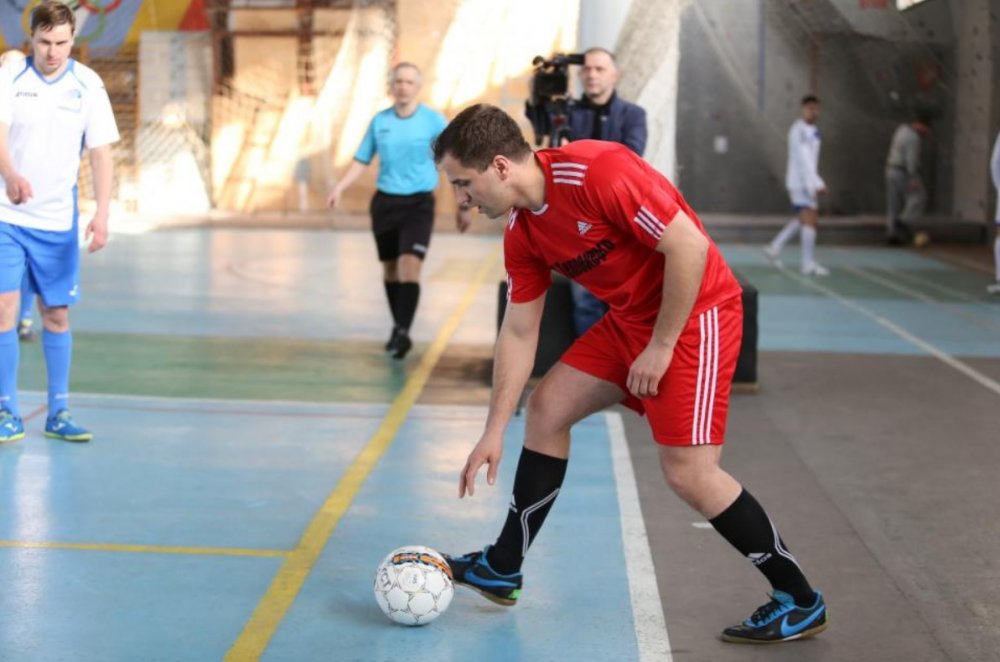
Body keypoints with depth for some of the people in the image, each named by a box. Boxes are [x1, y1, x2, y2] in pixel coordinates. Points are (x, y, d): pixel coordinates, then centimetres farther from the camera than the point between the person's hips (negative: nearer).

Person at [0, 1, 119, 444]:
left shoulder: (88, 86, -2)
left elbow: (101, 153, -3)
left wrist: (102, 213, -15)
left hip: (58, 221, 2)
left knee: (57, 315, 7)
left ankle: (58, 412, 17)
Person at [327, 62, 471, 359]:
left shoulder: (434, 121, -4)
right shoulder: (379, 121, 4)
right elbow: (361, 160, 12)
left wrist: (463, 207, 0)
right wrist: (340, 188, -2)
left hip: (418, 203, -4)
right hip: (384, 201, 4)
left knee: (409, 266, -18)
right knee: (390, 268, 10)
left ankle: (403, 332, -19)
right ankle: (398, 329, 23)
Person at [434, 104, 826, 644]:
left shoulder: (598, 170, -26)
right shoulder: (521, 234, 0)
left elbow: (689, 246, -25)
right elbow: (519, 333, 8)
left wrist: (661, 346, -19)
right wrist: (494, 431, 6)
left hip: (694, 314, -9)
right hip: (630, 317, 9)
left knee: (688, 472, -13)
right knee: (547, 408, 9)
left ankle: (799, 602, 3)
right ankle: (502, 569, 23)